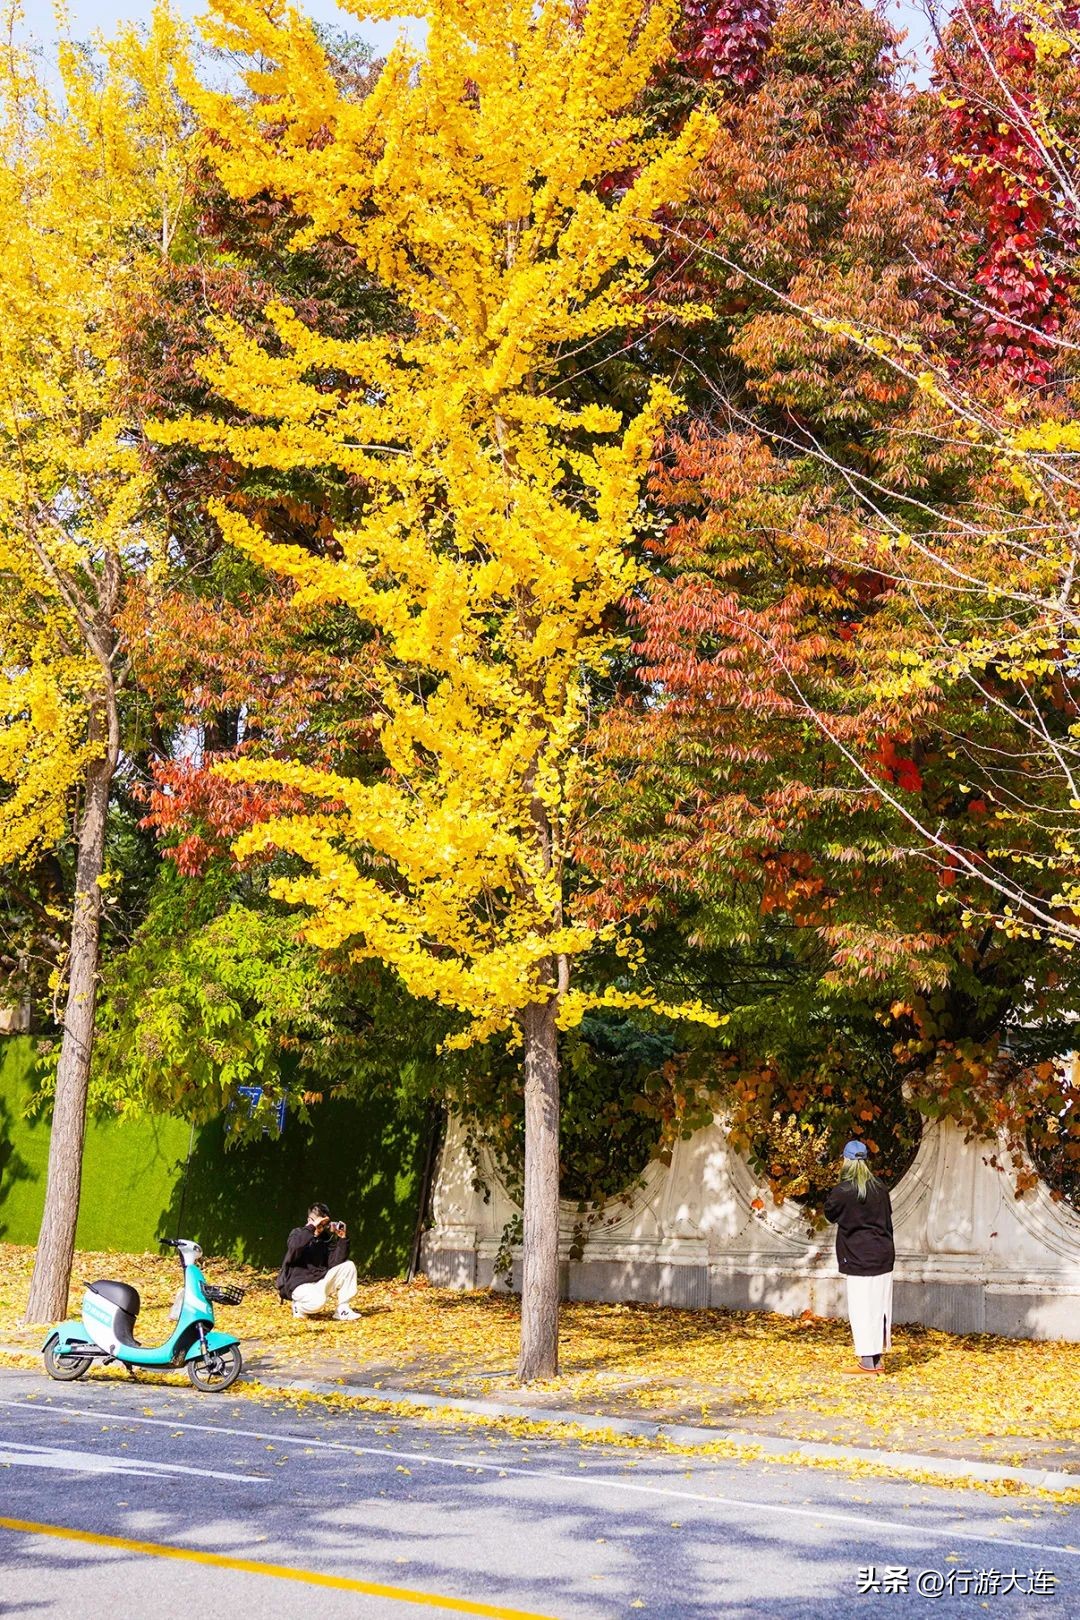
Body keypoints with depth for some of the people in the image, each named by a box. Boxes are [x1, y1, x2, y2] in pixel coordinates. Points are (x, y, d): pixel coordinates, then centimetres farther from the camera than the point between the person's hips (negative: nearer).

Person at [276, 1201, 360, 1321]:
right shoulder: (298, 1233, -6)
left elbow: (334, 1263, -5)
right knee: (318, 1302, -36)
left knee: (348, 1266, -6)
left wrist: (342, 1239, -13)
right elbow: (294, 1248, -32)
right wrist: (311, 1228, -32)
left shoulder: (326, 1238, 8)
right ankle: (298, 1306, 1)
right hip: (298, 1284, -6)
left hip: (320, 1281, 6)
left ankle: (342, 1310, -2)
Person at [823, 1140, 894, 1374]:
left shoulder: (842, 1192, -12)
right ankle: (878, 1357, 16)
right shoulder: (880, 1189, 4)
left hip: (859, 1259, -6)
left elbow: (829, 1214, 4)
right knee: (879, 1305, 10)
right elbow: (887, 1218, 14)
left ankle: (867, 1360, -2)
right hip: (883, 1255, 6)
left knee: (861, 1307, -1)